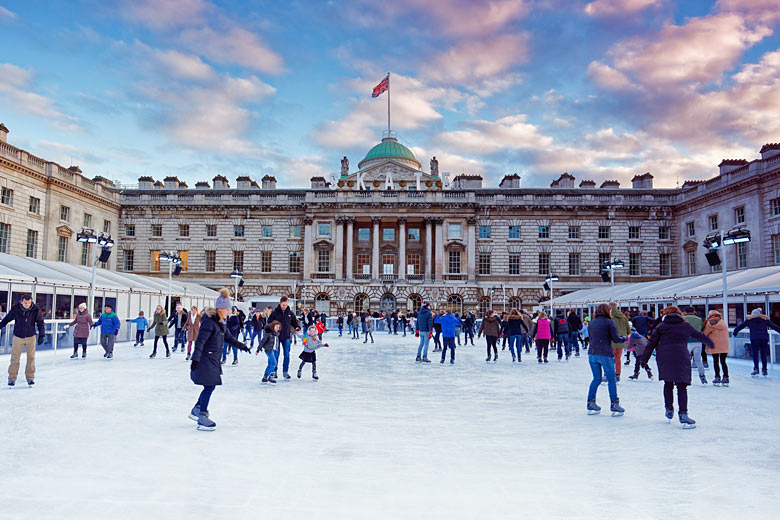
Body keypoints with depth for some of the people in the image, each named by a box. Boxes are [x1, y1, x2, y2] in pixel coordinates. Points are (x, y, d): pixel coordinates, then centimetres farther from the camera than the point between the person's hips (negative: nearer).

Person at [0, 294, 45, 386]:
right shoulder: (15, 309, -12)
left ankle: (30, 377, 17)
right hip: (18, 337, 0)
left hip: (31, 337, 0)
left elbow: (40, 323, -3)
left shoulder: (36, 310, -11)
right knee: (15, 358, 1)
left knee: (31, 357, 5)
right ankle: (12, 378, 13)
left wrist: (41, 335, -4)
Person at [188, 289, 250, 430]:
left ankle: (196, 410, 31)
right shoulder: (209, 322, -18)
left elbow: (228, 337, 25)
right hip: (205, 359, -9)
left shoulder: (221, 322, 12)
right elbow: (200, 341, -23)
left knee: (210, 386, 15)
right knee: (209, 386, -6)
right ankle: (202, 419, 2)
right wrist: (195, 358, -29)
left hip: (213, 359, 9)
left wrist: (242, 346, 30)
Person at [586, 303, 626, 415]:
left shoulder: (591, 323, 11)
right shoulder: (610, 322, -5)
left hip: (592, 354, 5)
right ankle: (614, 405, 7)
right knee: (612, 379, 5)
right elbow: (616, 339, -4)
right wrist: (624, 338, 14)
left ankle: (590, 403, 14)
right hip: (605, 354, -5)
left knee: (596, 378, 15)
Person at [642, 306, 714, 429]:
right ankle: (683, 414, -8)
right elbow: (698, 335, 27)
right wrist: (709, 342, 46)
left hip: (664, 359, 1)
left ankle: (669, 409, 21)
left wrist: (645, 358, 10)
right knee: (682, 387, 0)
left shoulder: (661, 326, 9)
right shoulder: (686, 325, 11)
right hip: (681, 358, -1)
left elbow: (652, 343, 5)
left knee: (668, 384, 17)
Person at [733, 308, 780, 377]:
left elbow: (741, 325, 13)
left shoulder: (749, 319, 10)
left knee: (755, 354, -1)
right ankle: (764, 370, 12)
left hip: (754, 339, -2)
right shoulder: (765, 319, 15)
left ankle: (756, 368, -13)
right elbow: (774, 326, 15)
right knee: (763, 355, 10)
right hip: (764, 339, 2)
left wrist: (735, 331, 24)